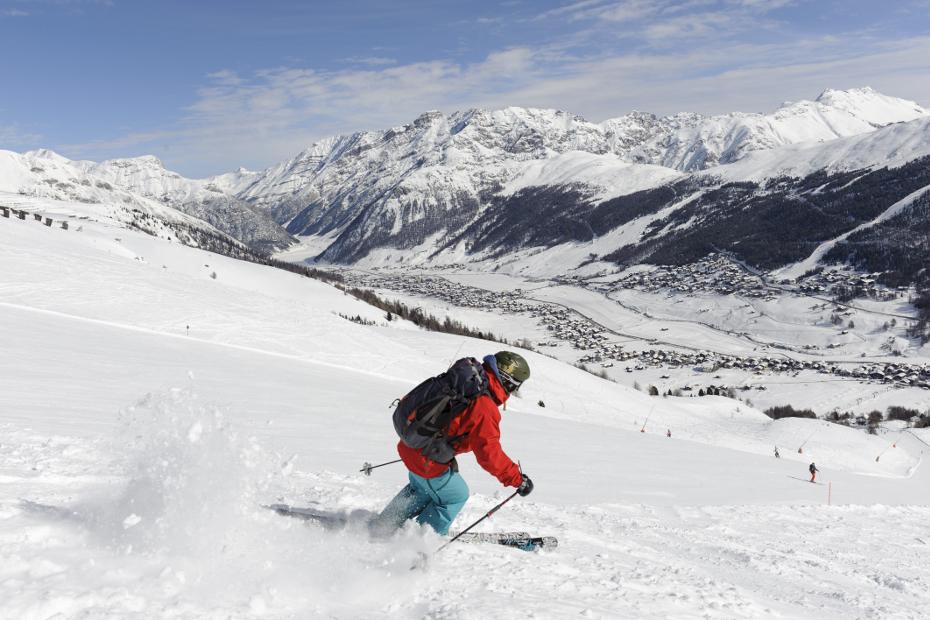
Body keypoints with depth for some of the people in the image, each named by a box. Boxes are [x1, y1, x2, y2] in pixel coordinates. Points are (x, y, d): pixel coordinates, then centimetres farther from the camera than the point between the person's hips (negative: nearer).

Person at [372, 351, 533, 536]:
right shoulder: (485, 409, -25)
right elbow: (490, 455, -25)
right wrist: (517, 479, -15)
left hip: (408, 445, 8)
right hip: (428, 463, -8)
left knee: (422, 488, 33)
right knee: (456, 496, 16)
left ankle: (383, 525, 42)